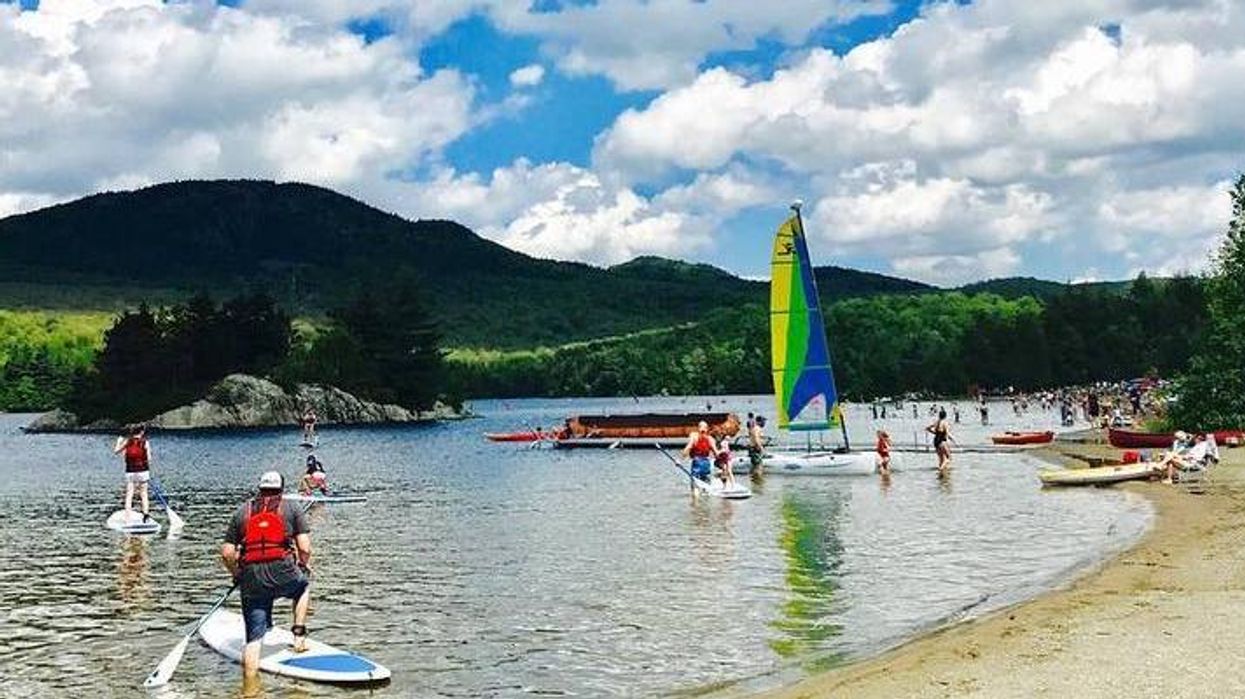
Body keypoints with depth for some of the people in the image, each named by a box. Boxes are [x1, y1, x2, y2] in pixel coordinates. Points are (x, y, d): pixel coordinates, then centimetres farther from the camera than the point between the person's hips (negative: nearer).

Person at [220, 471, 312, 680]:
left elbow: (226, 553, 10)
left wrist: (237, 575, 26)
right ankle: (299, 636, 25)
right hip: (282, 571, -2)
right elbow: (304, 548, 1)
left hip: (251, 578, 2)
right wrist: (304, 566, 22)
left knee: (254, 637, 6)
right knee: (304, 586, 33)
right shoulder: (292, 508, 11)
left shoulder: (242, 511, 17)